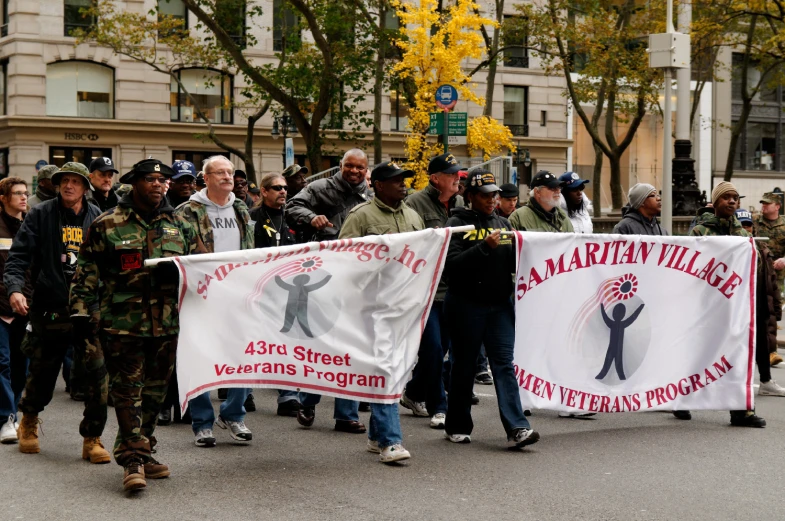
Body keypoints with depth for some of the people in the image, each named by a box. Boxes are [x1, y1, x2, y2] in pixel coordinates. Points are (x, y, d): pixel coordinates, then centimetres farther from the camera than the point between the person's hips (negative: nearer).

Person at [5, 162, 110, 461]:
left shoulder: (98, 218, 7)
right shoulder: (41, 215, 2)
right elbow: (19, 256, -4)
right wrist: (14, 288, -20)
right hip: (49, 310, -1)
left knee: (98, 372, -9)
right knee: (42, 373, 12)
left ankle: (92, 438, 5)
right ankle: (29, 420, 42)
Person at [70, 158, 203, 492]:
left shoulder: (179, 226, 11)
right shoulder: (107, 226, 2)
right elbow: (86, 272, 3)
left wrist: (177, 270, -5)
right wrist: (81, 311, -4)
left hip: (168, 323, 4)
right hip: (123, 323, -4)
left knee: (155, 391, 11)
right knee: (128, 391, -6)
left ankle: (142, 452, 24)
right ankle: (133, 460, -4)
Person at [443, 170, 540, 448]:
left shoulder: (503, 224, 13)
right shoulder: (458, 223, -4)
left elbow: (513, 264, 15)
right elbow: (452, 264, -16)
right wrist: (485, 246, -24)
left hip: (500, 304, 4)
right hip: (466, 305, -4)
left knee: (504, 363, -5)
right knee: (464, 365, 6)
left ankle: (516, 428, -12)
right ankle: (457, 427, 20)